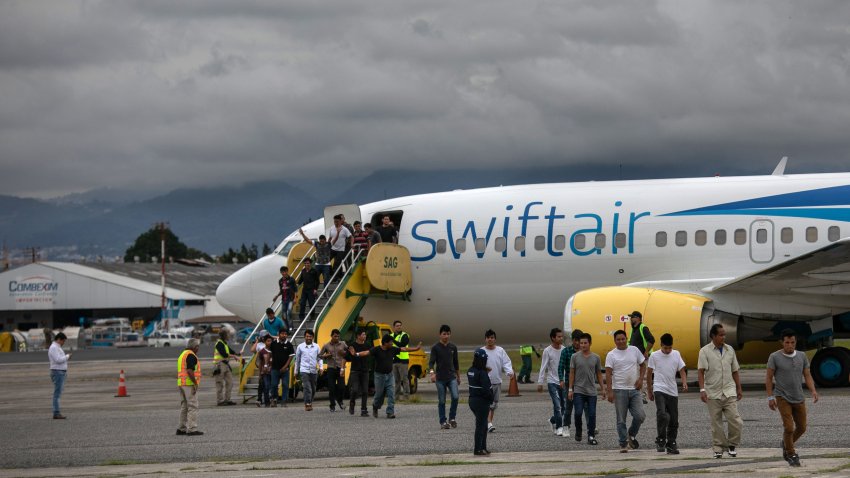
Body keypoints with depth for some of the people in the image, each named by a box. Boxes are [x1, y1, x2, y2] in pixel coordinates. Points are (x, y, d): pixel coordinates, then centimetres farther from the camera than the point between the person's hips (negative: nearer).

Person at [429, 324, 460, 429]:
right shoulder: (435, 347, -3)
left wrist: (458, 376, 22)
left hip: (452, 377, 2)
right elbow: (431, 362, -9)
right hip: (440, 378, -2)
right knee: (441, 401, 1)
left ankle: (452, 418, 3)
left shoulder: (453, 347, 8)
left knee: (455, 397, -14)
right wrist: (432, 373, -27)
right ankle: (443, 422, 9)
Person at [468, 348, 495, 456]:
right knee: (481, 425, -1)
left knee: (482, 424, 19)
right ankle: (478, 449, 2)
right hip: (482, 402, -9)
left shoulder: (470, 371, 6)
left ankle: (483, 447, 25)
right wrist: (491, 399, -9)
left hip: (473, 400, 9)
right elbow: (486, 389, -23)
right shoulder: (482, 373, -20)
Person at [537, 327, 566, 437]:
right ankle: (559, 427, -5)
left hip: (563, 382, 4)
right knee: (557, 405, -12)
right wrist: (540, 383, -9)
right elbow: (543, 367, -5)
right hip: (552, 382, -4)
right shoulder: (547, 351, -5)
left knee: (564, 405, 6)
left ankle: (553, 420, 30)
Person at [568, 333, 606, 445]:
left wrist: (603, 389, 7)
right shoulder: (575, 357, 1)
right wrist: (570, 389, -1)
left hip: (591, 391, 1)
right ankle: (578, 433, 13)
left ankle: (591, 436, 8)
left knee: (592, 415, 0)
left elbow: (599, 374, 11)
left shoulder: (596, 358, 5)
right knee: (578, 413, -10)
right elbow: (572, 373, 3)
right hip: (578, 391, -1)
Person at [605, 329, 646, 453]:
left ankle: (631, 435, 19)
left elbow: (643, 365, 16)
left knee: (640, 416, -6)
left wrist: (640, 379, 0)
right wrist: (610, 391, -15)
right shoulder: (611, 355, -2)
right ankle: (623, 444, 8)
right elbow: (608, 374, -7)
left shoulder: (634, 350, 7)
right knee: (621, 420, 1)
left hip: (634, 389, 2)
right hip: (619, 390, -2)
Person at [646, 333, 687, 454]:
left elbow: (682, 370, 7)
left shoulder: (676, 354, 6)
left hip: (673, 391, 4)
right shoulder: (654, 356, -2)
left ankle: (671, 444, 16)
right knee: (662, 415, -23)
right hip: (659, 390, -4)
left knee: (673, 420, 6)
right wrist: (649, 391, 9)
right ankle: (660, 440, -11)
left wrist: (684, 383, -12)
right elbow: (649, 374, 6)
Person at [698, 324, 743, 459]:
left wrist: (739, 389, 15)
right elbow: (701, 371, -9)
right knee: (716, 423, 2)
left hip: (729, 392, 2)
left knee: (735, 420, -8)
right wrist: (702, 390, -18)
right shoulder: (705, 351, -3)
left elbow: (734, 371, 17)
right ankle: (718, 448, 11)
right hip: (713, 394, -2)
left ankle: (732, 445, 10)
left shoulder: (730, 350, 10)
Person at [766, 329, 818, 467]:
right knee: (789, 427, -12)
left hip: (799, 398, 5)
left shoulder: (802, 356, 3)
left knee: (801, 427, 10)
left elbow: (807, 376, 4)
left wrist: (813, 391, -11)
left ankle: (786, 444, 37)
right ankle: (791, 454, 6)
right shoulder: (775, 357, -8)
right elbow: (768, 378, -5)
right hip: (782, 398, -4)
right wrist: (770, 397, -10)